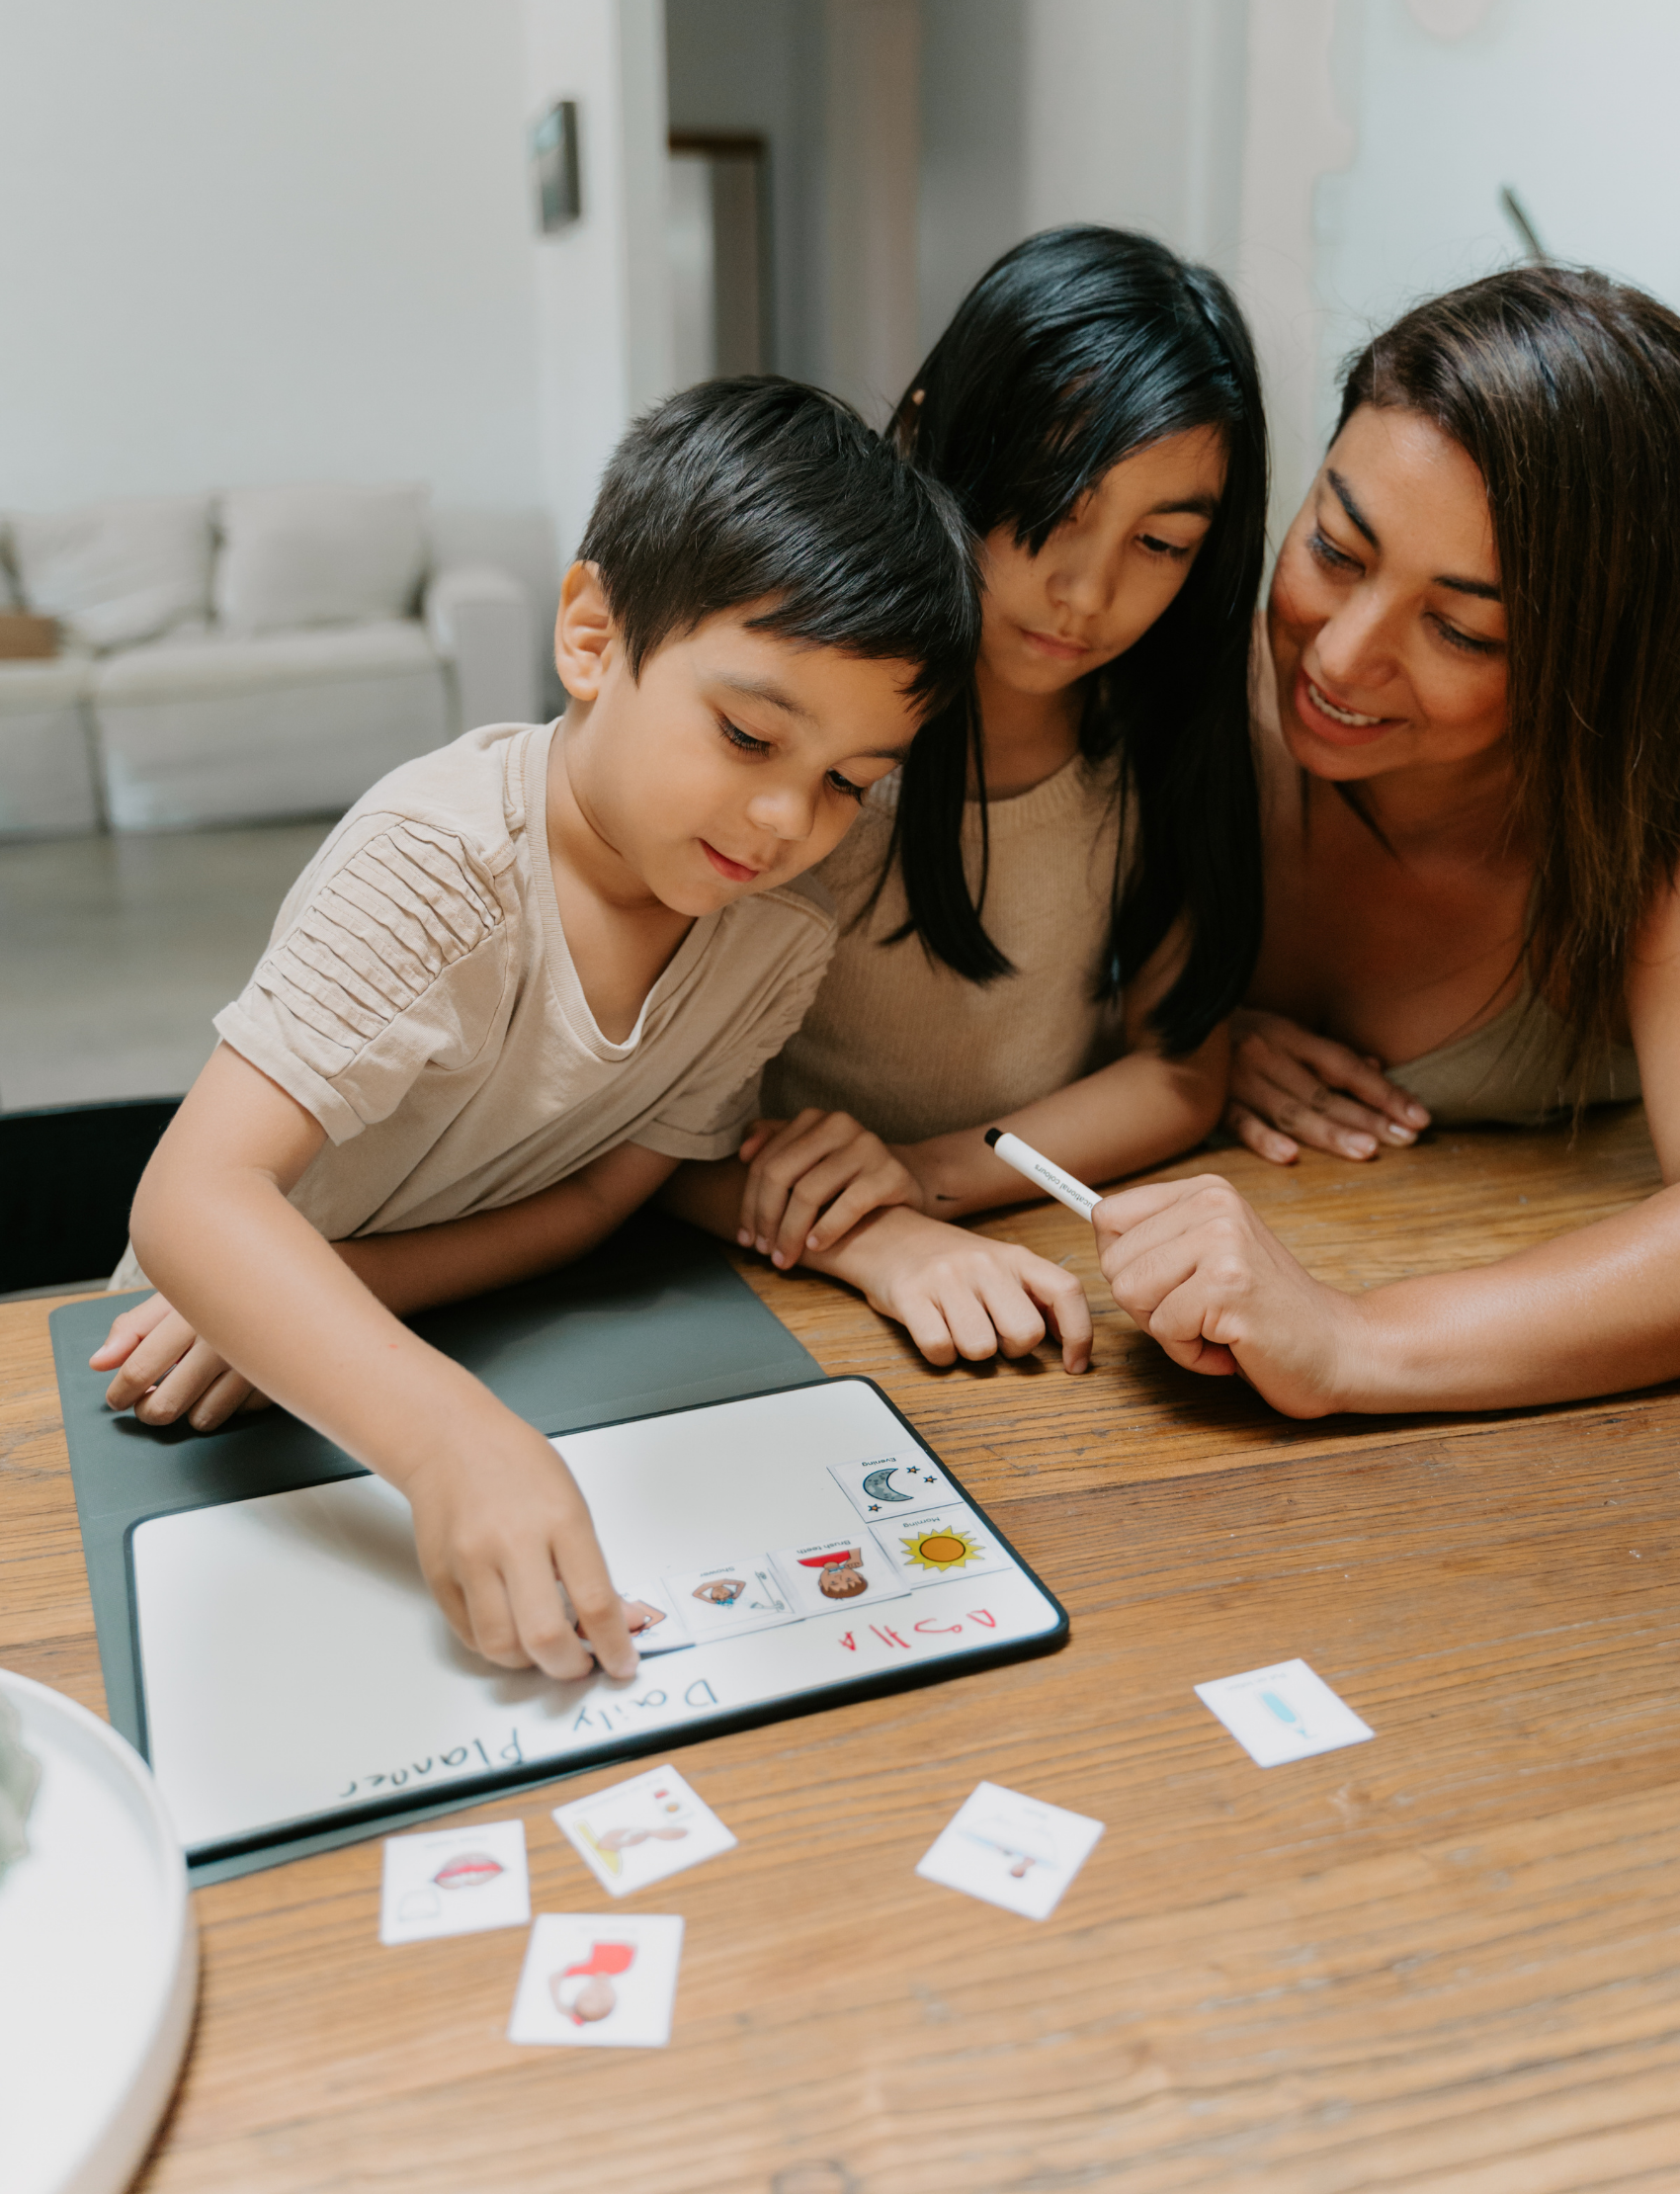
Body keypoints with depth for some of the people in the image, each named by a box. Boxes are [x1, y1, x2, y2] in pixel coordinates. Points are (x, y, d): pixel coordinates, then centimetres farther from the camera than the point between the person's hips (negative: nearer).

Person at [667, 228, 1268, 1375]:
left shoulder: (1176, 715, -3)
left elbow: (1181, 1072, 0)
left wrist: (930, 1171, -17)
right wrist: (871, 1240, -30)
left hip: (1045, 1278, 1)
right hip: (784, 1298, -1)